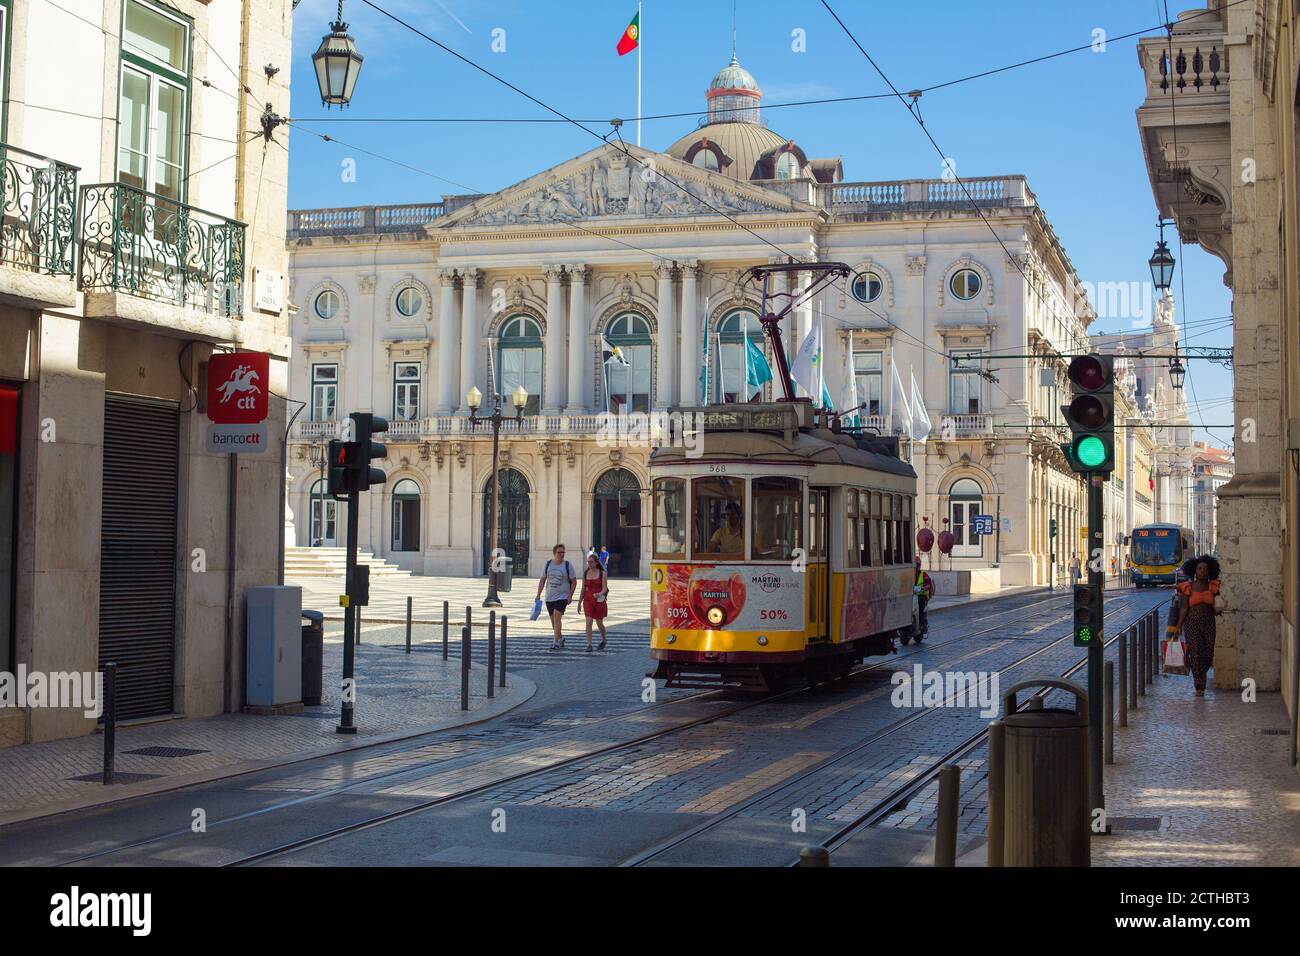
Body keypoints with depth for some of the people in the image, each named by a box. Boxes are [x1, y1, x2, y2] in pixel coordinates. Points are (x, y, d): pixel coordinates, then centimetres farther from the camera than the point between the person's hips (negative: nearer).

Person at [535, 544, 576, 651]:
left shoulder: (567, 565, -3)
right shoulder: (548, 564, 5)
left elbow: (574, 582, 0)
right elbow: (542, 580, 10)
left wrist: (570, 596, -8)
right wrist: (538, 595, 5)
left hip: (562, 596, -4)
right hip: (549, 597, 4)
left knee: (557, 616, -18)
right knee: (553, 619, 10)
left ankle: (557, 643, -18)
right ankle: (560, 638, 32)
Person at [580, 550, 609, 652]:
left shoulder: (602, 573, -4)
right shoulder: (585, 573, 6)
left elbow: (604, 589, -10)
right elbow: (583, 588, 12)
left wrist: (599, 594, -31)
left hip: (599, 600, -2)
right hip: (588, 600, 2)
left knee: (599, 623, 9)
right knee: (588, 621, -12)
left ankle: (604, 640, 36)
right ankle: (589, 645, -10)